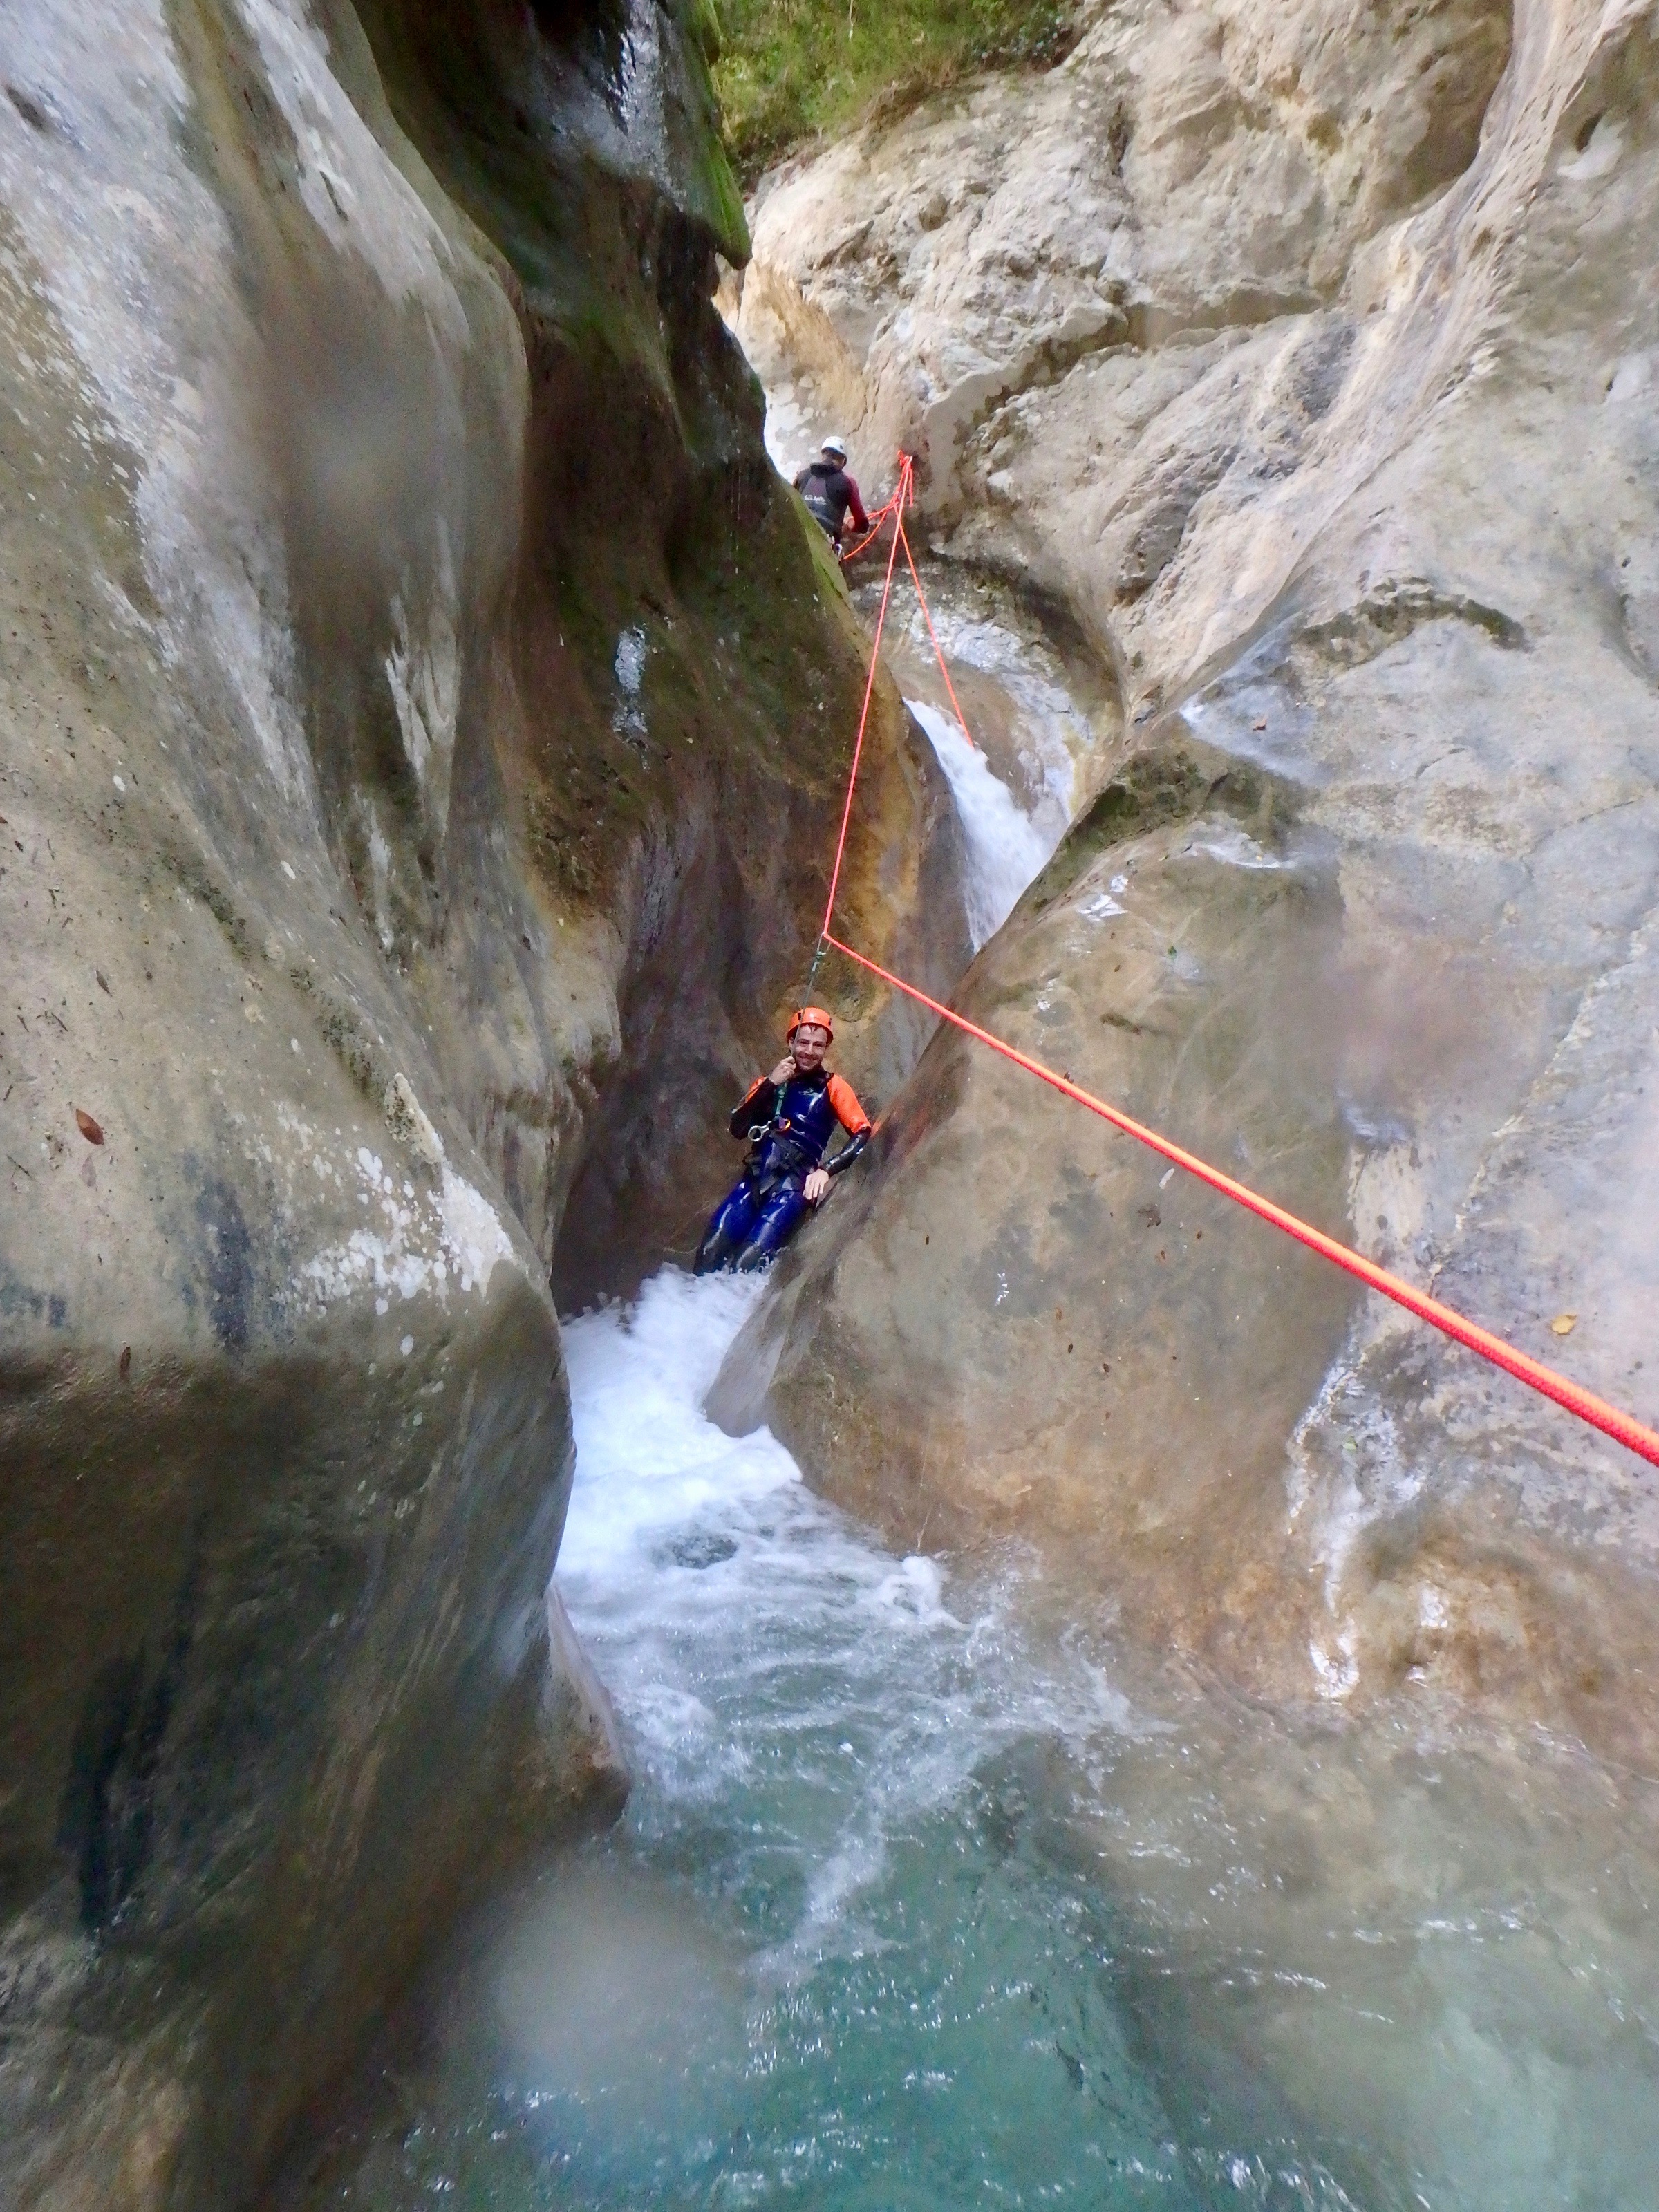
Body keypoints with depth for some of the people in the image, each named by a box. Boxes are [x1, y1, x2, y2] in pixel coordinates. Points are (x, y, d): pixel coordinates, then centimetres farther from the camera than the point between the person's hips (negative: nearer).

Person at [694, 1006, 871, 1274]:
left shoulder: (833, 1087, 8)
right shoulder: (768, 1082, 19)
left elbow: (863, 1134, -4)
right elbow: (738, 1129, 4)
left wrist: (826, 1170, -17)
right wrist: (770, 1084, -6)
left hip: (794, 1186, -3)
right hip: (754, 1181, 3)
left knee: (748, 1261, -24)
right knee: (711, 1251, -18)